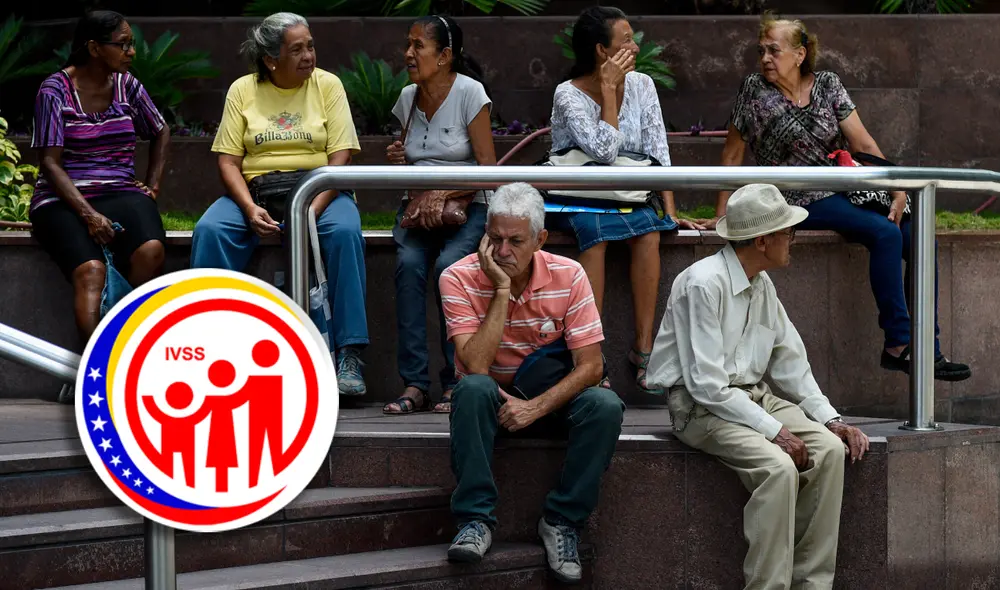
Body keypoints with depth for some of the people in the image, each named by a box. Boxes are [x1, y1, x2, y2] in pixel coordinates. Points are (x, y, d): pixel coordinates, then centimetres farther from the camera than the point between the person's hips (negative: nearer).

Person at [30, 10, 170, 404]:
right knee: (90, 269, -34)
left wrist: (153, 185, 14)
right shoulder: (55, 90, -2)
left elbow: (160, 134, 29)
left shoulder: (128, 87, 11)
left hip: (120, 192, 4)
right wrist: (87, 213, -19)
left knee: (151, 250, -31)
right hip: (63, 198, -4)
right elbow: (50, 162, -8)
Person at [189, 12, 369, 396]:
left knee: (345, 231, -33)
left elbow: (340, 158, -4)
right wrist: (250, 209, -18)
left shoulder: (327, 85, 3)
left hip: (318, 188, -1)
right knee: (209, 230, -28)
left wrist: (313, 210, -20)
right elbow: (228, 161, 0)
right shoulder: (243, 90, 5)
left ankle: (349, 355, -32)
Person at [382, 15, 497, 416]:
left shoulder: (469, 93, -8)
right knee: (409, 263, -28)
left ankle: (455, 382, -25)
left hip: (466, 204, -4)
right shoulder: (408, 97, 9)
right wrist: (396, 160, 2)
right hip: (418, 206, 4)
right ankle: (413, 384, -30)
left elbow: (488, 169, -10)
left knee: (448, 266, -33)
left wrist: (441, 195, -21)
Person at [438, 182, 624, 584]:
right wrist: (502, 290, -28)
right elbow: (476, 365, -25)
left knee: (605, 406, -29)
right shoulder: (460, 279, -15)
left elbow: (591, 366, -14)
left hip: (550, 399, 1)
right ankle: (475, 520, -30)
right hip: (490, 400, -1)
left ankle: (561, 522, -17)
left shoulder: (568, 276, -11)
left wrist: (535, 407, -27)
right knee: (473, 389, -36)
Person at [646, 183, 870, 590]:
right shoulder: (704, 283, -17)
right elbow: (707, 384, -21)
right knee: (778, 466, -31)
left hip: (753, 397, 8)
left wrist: (829, 418, 4)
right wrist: (773, 430, -24)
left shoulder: (762, 285, 10)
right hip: (702, 408, -8)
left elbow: (790, 363, 18)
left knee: (829, 449, -14)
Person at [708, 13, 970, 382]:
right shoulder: (755, 91, -3)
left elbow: (862, 141, 1)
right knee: (886, 233, -28)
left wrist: (898, 187, -10)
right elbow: (732, 155, 3)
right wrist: (721, 215, 2)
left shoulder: (827, 85, 5)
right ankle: (897, 345, -27)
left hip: (846, 191, 5)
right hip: (802, 201, -5)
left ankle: (927, 351, -12)